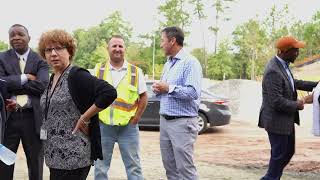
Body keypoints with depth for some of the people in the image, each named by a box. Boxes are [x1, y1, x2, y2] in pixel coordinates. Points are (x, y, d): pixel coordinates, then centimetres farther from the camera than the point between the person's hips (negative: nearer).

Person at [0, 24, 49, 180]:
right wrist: (24, 78, -15)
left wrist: (13, 84, -11)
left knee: (36, 164, 13)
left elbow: (42, 85, -14)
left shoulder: (40, 60, 2)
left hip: (33, 117, 0)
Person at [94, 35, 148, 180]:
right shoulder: (98, 70, 5)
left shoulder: (135, 71, 2)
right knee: (100, 166, 11)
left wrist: (136, 118, -1)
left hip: (128, 126, -1)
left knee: (133, 166, 6)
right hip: (103, 125, 1)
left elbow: (143, 97, 7)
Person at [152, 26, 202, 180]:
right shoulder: (167, 64, 16)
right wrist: (158, 89, 1)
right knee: (170, 166, 14)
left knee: (185, 168, -3)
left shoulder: (190, 62, -11)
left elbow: (193, 92, -23)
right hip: (164, 120, 9)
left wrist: (168, 88, -15)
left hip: (182, 122, -8)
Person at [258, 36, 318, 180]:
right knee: (279, 154, 5)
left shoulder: (283, 65, 3)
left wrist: (315, 85, 11)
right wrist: (296, 105, -13)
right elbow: (276, 101, -28)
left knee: (289, 152, 20)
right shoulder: (273, 71, -27)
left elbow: (293, 83, 18)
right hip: (276, 121, -10)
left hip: (286, 119, 10)